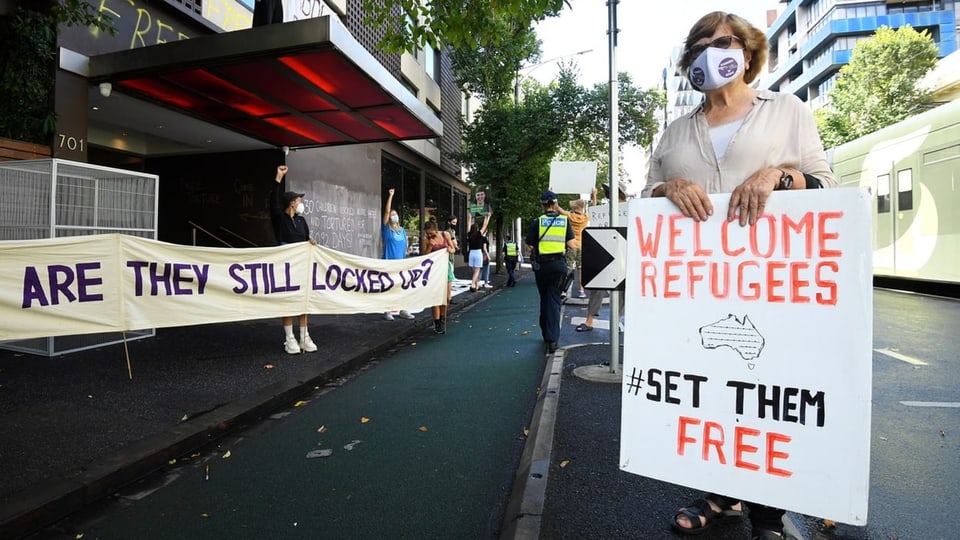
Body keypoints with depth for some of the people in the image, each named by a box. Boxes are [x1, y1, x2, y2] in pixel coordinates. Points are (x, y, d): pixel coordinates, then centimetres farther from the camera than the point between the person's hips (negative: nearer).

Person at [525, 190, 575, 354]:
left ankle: (546, 334, 27)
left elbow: (530, 247, -5)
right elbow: (571, 244, 0)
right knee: (554, 300, 3)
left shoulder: (537, 222, -5)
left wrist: (525, 241, 16)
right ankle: (552, 339, -6)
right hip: (559, 264, 1)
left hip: (542, 265, 0)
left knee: (544, 299, 16)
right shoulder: (565, 221, 1)